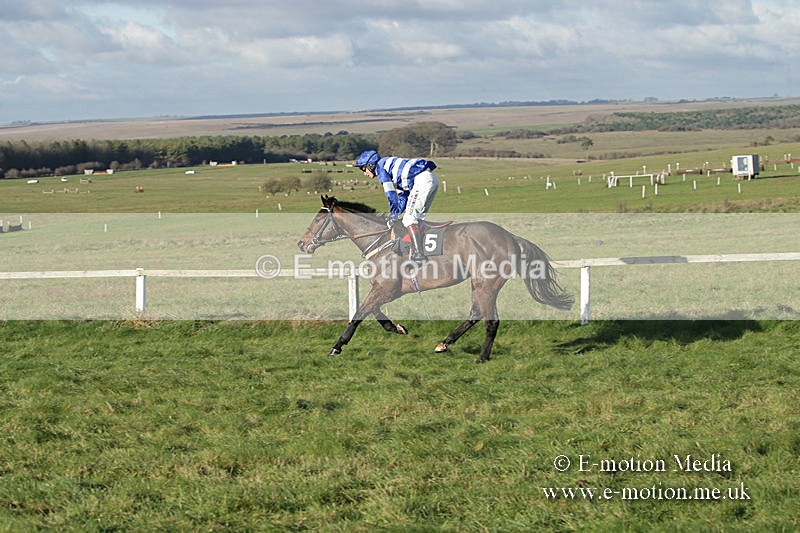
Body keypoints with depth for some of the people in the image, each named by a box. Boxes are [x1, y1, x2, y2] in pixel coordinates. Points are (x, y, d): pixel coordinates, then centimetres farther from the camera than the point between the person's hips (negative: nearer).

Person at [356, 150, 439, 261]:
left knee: (409, 219, -9)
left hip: (422, 180, -10)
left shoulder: (379, 167, 3)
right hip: (433, 178, 10)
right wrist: (395, 215, 26)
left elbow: (391, 194, -4)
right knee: (418, 219, 15)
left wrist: (393, 217, 3)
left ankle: (419, 255, -16)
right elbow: (403, 197, 31)